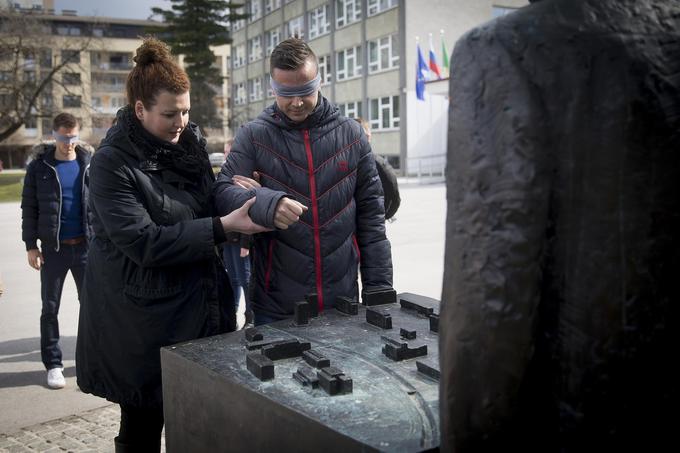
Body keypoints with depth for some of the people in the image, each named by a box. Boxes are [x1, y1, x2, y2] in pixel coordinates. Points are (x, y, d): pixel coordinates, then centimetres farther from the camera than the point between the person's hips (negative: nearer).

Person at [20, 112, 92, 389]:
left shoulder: (90, 163, 2)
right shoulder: (39, 166, 0)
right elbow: (29, 208, 1)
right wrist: (31, 245, -4)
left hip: (86, 246, 1)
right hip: (53, 248, -1)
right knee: (50, 308, 6)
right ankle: (53, 364, 17)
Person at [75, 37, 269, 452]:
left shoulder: (191, 144, 7)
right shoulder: (112, 164, -13)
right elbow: (143, 242, -21)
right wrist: (225, 226, -23)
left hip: (202, 309, 6)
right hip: (143, 324, -5)